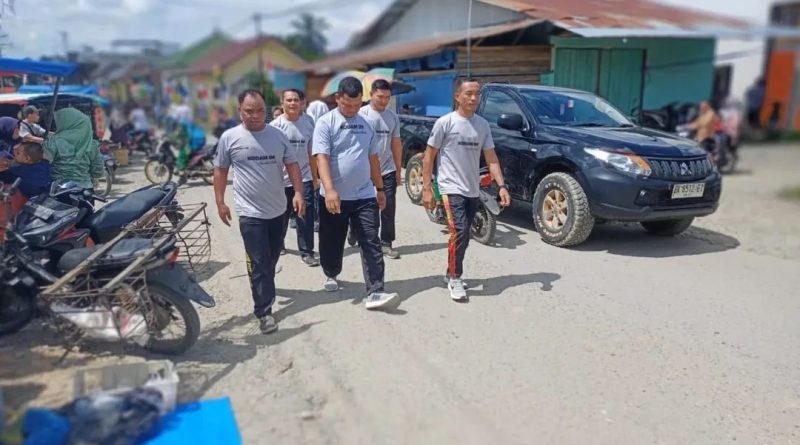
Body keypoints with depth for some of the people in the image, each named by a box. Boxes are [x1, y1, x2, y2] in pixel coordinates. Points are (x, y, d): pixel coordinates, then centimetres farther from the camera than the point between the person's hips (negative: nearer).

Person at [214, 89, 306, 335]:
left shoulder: (277, 135, 2)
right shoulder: (229, 137, -4)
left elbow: (292, 165, 5)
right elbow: (220, 170, 4)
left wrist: (298, 193, -8)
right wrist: (220, 202, 1)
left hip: (278, 209, 4)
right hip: (250, 212, -4)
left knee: (271, 259, 19)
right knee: (259, 263, -5)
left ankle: (264, 289, 44)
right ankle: (264, 311, 1)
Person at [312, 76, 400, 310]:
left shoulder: (366, 124, 11)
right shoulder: (325, 123, -6)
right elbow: (322, 158, -17)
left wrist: (380, 188, 17)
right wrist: (329, 190, -30)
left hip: (365, 195, 3)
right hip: (335, 196, -3)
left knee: (371, 244, -5)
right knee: (332, 242, 14)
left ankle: (375, 293, -6)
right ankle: (331, 275, 40)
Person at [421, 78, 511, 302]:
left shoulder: (483, 125, 8)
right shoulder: (445, 122, -7)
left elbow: (491, 158, 8)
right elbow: (429, 156, -5)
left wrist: (502, 186, -3)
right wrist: (426, 188, -10)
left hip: (473, 191, 6)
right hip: (452, 189, -6)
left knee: (463, 236, 12)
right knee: (460, 233, -16)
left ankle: (451, 275, 29)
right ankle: (455, 279, 0)